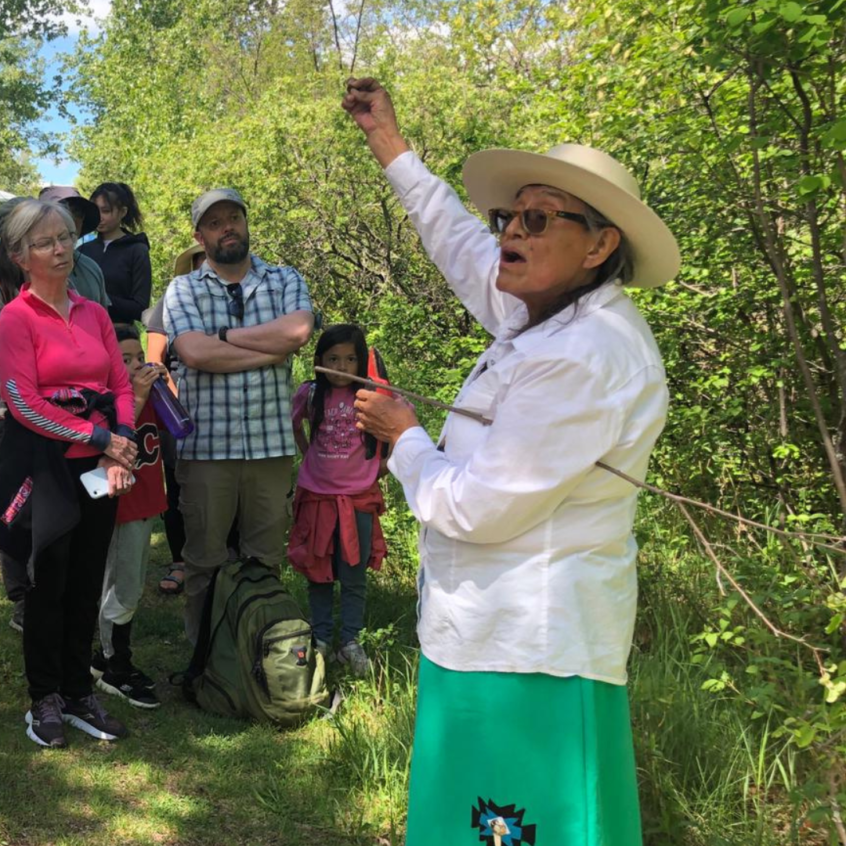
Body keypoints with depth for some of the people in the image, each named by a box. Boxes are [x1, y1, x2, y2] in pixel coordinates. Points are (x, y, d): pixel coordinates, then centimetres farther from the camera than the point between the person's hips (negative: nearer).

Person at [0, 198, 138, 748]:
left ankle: (80, 694, 24)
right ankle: (45, 700, 20)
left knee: (87, 583, 10)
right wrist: (101, 440, -14)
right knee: (49, 584, 4)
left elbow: (122, 387, 8)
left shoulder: (94, 314, 10)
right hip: (45, 464, -5)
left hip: (99, 466, 5)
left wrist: (123, 446, -9)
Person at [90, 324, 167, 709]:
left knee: (133, 589, 18)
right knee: (122, 591, 1)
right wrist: (137, 397, -29)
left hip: (146, 502, 8)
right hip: (122, 504, -8)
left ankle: (109, 657, 32)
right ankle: (116, 671, 15)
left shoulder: (149, 394, 5)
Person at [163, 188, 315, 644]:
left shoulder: (285, 280, 8)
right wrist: (270, 351, -10)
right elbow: (195, 352, -14)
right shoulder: (183, 290, 4)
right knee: (204, 559, 9)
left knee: (266, 557, 10)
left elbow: (298, 330, -14)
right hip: (206, 445, -1)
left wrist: (225, 335, -8)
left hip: (271, 442, 1)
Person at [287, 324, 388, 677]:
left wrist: (380, 466, -2)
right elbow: (295, 426, 17)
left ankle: (351, 642, 16)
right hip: (316, 496, 2)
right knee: (319, 573, 11)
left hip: (358, 498, -1)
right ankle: (320, 639, 22)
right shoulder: (309, 394, -2)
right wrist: (309, 456, 7)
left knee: (354, 577, 4)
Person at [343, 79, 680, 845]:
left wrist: (404, 437, -4)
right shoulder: (553, 313, 5)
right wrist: (389, 143, 27)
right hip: (502, 630, 10)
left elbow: (473, 508, -22)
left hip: (526, 651, -10)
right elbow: (462, 243, 21)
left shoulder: (582, 360, -24)